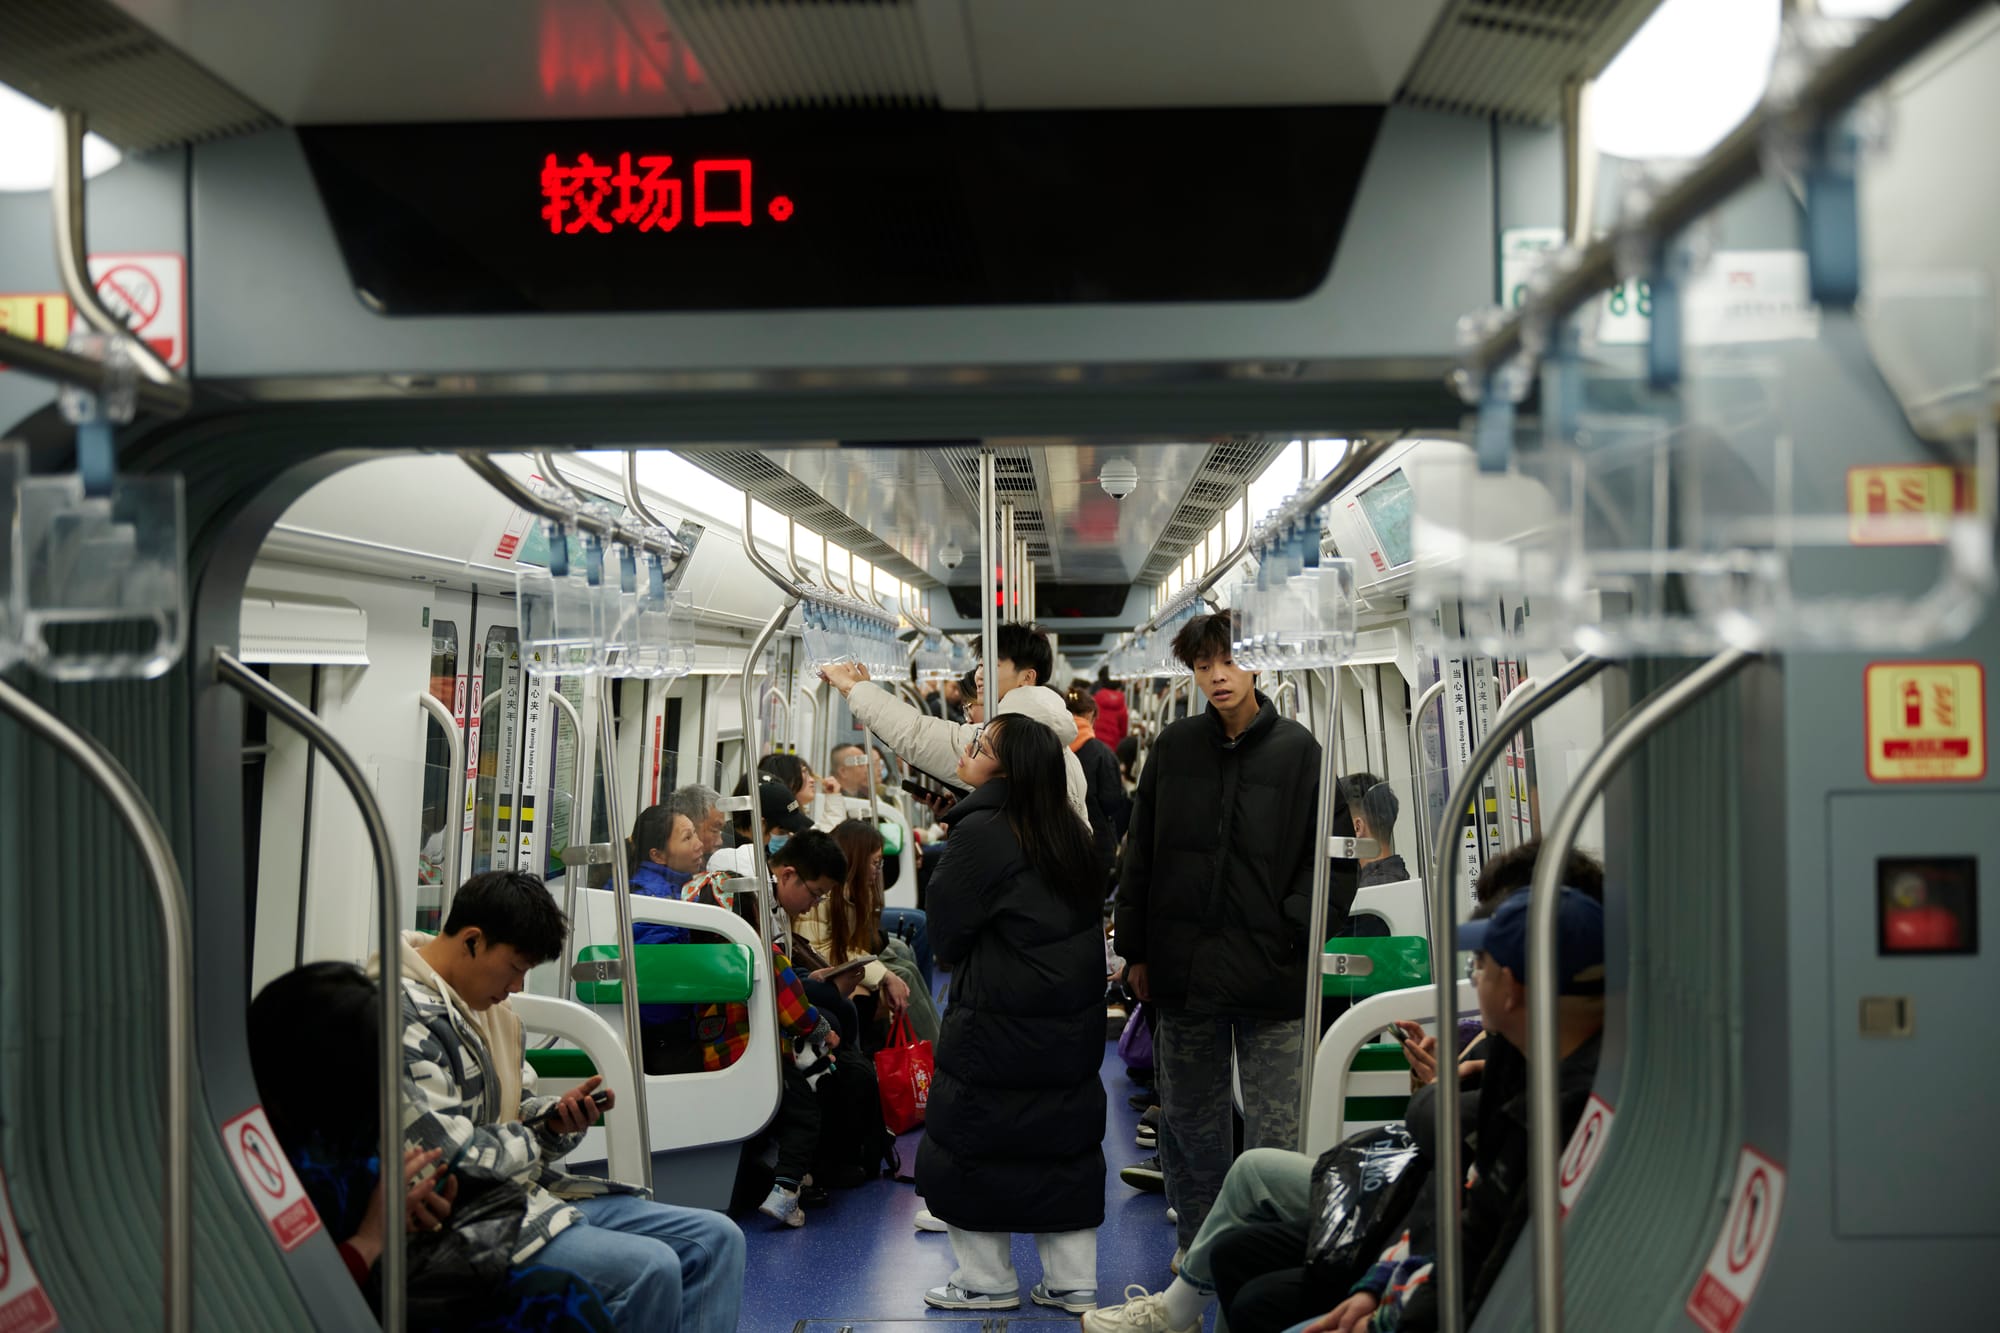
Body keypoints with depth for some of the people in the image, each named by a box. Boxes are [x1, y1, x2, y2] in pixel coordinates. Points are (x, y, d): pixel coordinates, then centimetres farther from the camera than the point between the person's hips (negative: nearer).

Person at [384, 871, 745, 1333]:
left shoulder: (487, 1008, 15)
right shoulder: (404, 1014, -17)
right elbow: (454, 1154, -24)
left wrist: (557, 1117, -2)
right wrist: (528, 1142, -4)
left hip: (529, 1190, 10)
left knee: (717, 1238, -1)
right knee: (650, 1268, -29)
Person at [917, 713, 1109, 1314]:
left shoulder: (982, 831, -16)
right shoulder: (1069, 832, 6)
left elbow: (946, 933, -8)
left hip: (999, 1027, -7)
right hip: (1073, 1025, 7)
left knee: (966, 1149, 8)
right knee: (1065, 1144, 13)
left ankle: (987, 1280, 16)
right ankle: (1072, 1281, 19)